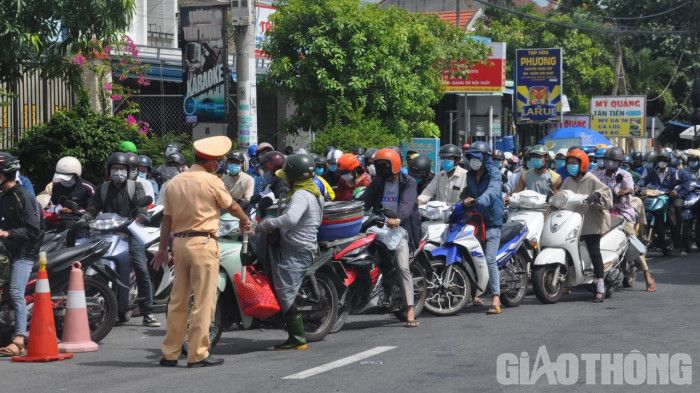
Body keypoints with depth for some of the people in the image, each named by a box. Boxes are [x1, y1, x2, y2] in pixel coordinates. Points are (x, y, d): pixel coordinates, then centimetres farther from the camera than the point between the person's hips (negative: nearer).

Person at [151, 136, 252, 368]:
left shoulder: (175, 183, 10)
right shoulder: (211, 181, -8)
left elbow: (167, 218, 12)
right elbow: (231, 206, 6)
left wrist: (162, 248, 17)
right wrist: (245, 220, 25)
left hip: (179, 242, 7)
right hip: (203, 243, -6)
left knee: (178, 300, 11)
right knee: (203, 302, -2)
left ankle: (170, 353, 14)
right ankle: (198, 355, -2)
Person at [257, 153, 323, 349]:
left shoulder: (301, 195, -18)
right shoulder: (314, 193, 15)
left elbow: (291, 218, -36)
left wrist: (267, 223, -24)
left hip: (295, 252, -11)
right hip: (305, 248, 11)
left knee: (285, 296, -7)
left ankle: (298, 339, -4)